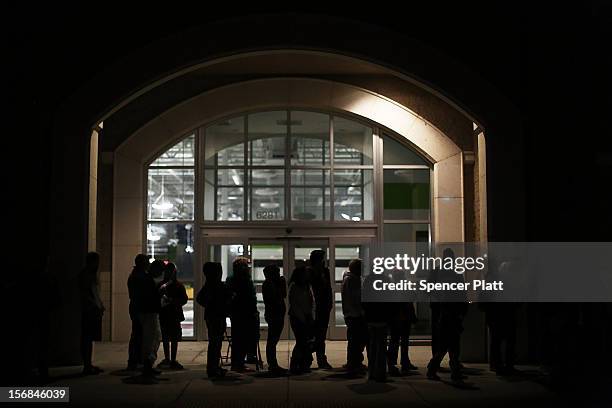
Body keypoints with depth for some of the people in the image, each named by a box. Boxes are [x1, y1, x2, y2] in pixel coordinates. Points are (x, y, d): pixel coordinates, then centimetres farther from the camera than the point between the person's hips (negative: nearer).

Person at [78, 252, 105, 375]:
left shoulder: (92, 274, 20)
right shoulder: (85, 274, -8)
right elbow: (85, 293, -16)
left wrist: (100, 306, 14)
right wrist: (96, 306, -18)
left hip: (95, 311, 9)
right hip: (89, 311, -9)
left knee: (91, 338, 11)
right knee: (87, 338, -6)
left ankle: (89, 365, 16)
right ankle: (87, 366, -5)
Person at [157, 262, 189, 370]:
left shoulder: (179, 285, 2)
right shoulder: (161, 285, 6)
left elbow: (184, 300, -2)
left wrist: (172, 301, -13)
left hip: (175, 315, -2)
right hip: (163, 315, 2)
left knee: (174, 338, 2)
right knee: (165, 338, 11)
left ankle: (173, 360, 8)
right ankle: (167, 359, 23)